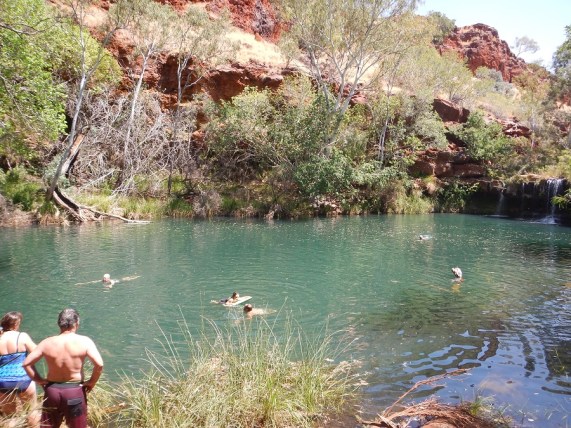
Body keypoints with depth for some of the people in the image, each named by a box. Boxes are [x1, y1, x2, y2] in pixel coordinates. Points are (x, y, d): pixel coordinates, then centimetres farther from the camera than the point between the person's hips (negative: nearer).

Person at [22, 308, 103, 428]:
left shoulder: (47, 343, -5)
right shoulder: (84, 341, -15)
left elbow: (26, 363, -2)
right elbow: (99, 364, -24)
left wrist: (39, 380, 7)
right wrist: (92, 382, -8)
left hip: (52, 390, 3)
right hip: (75, 390, -3)